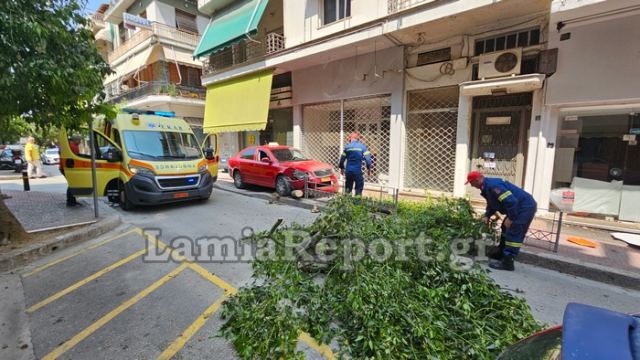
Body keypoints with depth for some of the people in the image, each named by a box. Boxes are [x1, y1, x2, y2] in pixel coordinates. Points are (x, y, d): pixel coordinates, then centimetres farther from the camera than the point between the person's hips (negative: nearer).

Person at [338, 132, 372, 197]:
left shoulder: (347, 147, 2)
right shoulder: (362, 147, -2)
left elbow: (342, 158, 7)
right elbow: (367, 158, -8)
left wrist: (342, 168, 20)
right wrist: (369, 169, 2)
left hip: (348, 171, 3)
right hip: (358, 171, -2)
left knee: (348, 188, 15)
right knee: (359, 188, 6)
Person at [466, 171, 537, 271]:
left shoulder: (493, 185, -26)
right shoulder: (487, 187, 9)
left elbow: (511, 201, -32)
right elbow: (492, 205, 20)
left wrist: (510, 218, -24)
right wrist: (487, 216, 5)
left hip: (526, 206, -11)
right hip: (518, 207, 11)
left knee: (513, 233, -12)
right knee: (506, 229, 19)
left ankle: (507, 263, -8)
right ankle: (501, 254, 31)